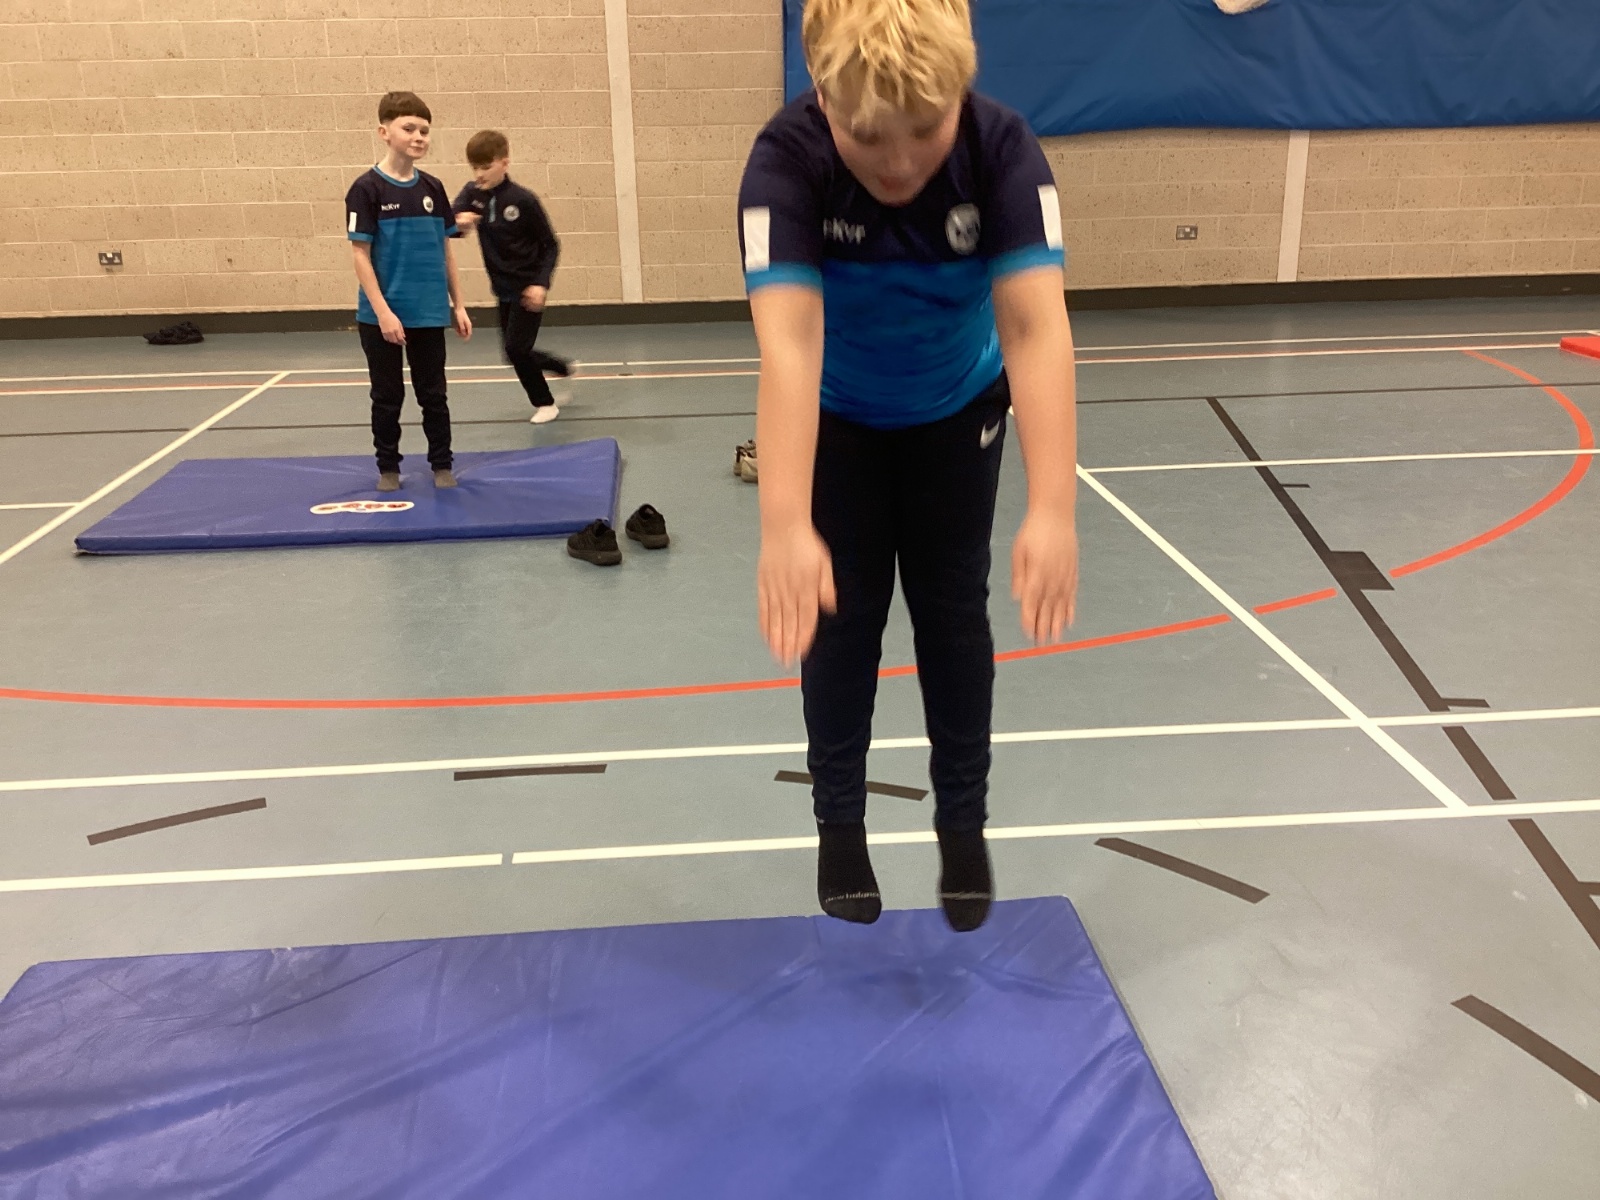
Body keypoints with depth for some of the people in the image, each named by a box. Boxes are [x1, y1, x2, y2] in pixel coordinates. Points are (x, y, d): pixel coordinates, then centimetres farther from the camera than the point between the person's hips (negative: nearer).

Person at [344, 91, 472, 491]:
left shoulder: (433, 188, 5)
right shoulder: (367, 189, -8)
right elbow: (360, 254, -10)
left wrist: (458, 305, 8)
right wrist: (382, 311, -16)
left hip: (429, 313, 3)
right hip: (383, 315, -3)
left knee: (433, 394, 11)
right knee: (388, 396, 8)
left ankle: (442, 464, 23)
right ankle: (388, 467, 23)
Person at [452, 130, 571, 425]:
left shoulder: (523, 200, -16)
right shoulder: (472, 194, -4)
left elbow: (550, 245, -10)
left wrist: (541, 283, -22)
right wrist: (459, 222, -40)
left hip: (528, 288, -6)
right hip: (503, 289, 6)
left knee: (516, 348, -8)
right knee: (516, 351, 13)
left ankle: (545, 403, 13)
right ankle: (564, 369, 39)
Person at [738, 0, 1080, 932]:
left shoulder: (1002, 148, -30)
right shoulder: (788, 159, -33)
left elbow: (1036, 328, -41)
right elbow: (789, 342, -45)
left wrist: (1054, 510, -53)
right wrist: (786, 527, -56)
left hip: (960, 408, 1)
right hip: (839, 417, -1)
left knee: (955, 609, 7)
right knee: (841, 612, 3)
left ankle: (965, 822, 25)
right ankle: (841, 823, 23)